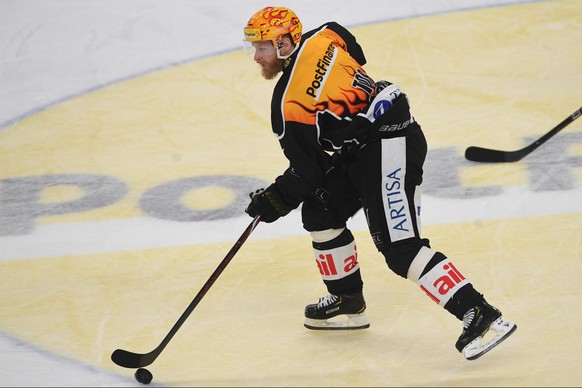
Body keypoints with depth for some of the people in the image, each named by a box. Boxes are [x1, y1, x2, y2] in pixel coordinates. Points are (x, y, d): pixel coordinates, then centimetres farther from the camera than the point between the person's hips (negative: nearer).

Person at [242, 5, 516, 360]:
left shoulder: (290, 104, -15)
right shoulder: (321, 38, 4)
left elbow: (308, 173, -10)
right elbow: (357, 58, 25)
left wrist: (276, 200, 7)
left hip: (389, 148, -10)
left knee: (401, 249, -15)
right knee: (319, 211, 18)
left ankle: (482, 317, -22)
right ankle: (348, 303, 29)